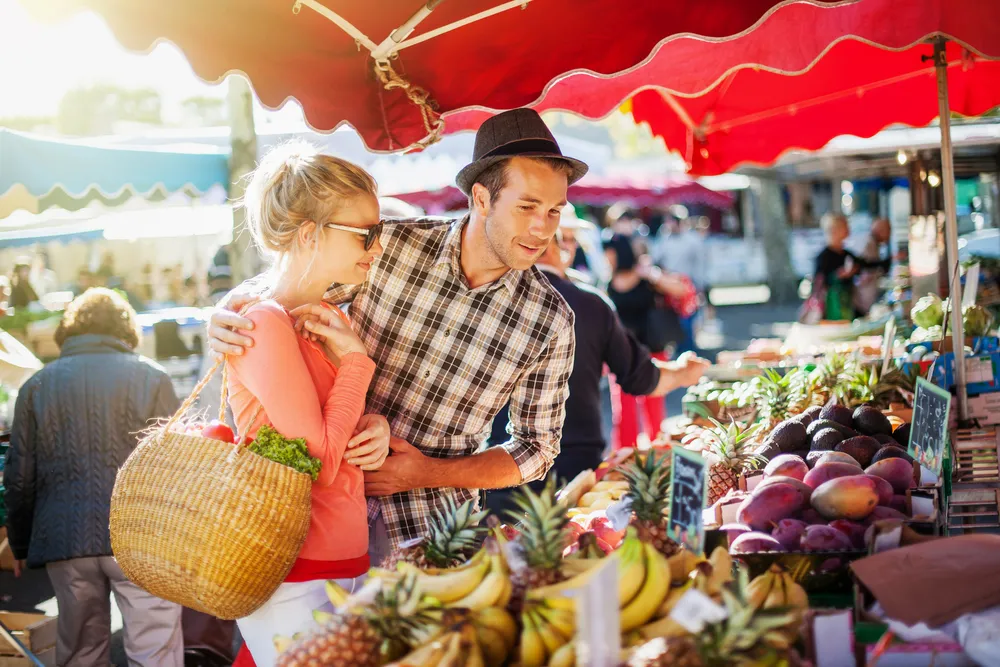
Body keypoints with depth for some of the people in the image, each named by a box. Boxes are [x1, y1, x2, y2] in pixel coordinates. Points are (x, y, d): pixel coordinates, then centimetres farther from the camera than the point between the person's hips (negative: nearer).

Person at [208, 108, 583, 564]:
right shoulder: (391, 247, -9)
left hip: (430, 526, 1)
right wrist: (225, 319, -20)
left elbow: (538, 448, 2)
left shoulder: (551, 323, -7)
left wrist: (428, 474, -11)